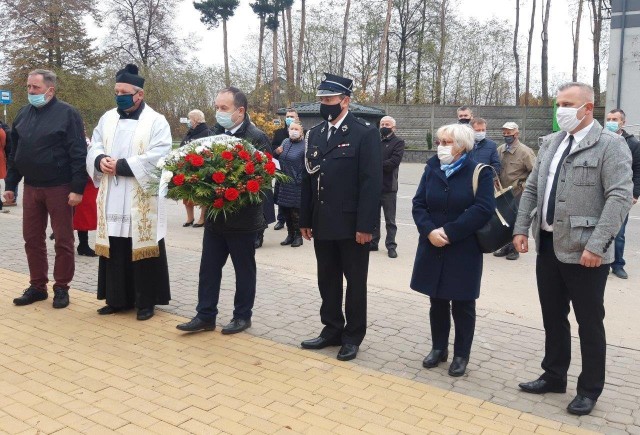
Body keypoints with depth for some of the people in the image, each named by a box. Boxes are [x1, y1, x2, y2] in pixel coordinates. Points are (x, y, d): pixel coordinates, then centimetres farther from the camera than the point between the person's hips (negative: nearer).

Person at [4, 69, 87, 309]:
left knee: (63, 240, 3)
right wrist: (10, 185, 12)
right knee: (32, 239, 10)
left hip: (59, 188, -6)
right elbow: (14, 153, 15)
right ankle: (37, 286, 23)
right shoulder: (23, 114, 11)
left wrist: (77, 188, -17)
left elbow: (78, 154, -13)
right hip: (31, 187, 6)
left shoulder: (67, 113, -8)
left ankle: (61, 288, 15)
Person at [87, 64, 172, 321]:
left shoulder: (156, 122, -4)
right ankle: (117, 299, 22)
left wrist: (121, 165, -17)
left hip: (142, 202, -5)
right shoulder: (108, 118, 14)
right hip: (111, 201, 5)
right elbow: (94, 147, 13)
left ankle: (146, 302, 13)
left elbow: (157, 158, -15)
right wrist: (101, 160, -11)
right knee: (114, 251, 10)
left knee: (141, 250, 2)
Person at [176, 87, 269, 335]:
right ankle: (205, 316, 22)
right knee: (209, 268, 10)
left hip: (243, 218, -6)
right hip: (215, 215, 6)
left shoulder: (256, 138, -11)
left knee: (244, 270, 10)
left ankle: (242, 316, 24)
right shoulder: (214, 134, 7)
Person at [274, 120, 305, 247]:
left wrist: (301, 180, -16)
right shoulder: (285, 142, 8)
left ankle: (298, 236, 15)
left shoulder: (304, 145, -11)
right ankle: (290, 234, 27)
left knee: (295, 210, 0)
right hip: (284, 183, 6)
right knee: (284, 208, 12)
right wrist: (276, 152, -4)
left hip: (297, 184, -6)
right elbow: (277, 157, 18)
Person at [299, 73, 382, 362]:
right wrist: (305, 220, 9)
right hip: (323, 224, 6)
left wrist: (365, 225, -17)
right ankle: (332, 330, 29)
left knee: (354, 282, 8)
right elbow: (308, 179, 12)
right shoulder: (315, 134, 11)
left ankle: (353, 337, 20)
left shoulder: (365, 133, -8)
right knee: (327, 280, 14)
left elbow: (371, 183, -13)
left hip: (352, 225, -6)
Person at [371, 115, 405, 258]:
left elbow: (394, 162, -15)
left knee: (390, 220, 3)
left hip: (388, 186, -4)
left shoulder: (398, 142, -2)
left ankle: (391, 246, 10)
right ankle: (373, 242, 25)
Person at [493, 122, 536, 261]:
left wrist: (524, 186, -13)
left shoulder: (524, 151, -12)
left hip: (518, 193, -5)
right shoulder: (500, 150, 5)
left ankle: (514, 249, 16)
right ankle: (507, 246, 27)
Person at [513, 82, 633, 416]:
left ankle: (589, 389, 24)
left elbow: (620, 197, -17)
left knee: (589, 324, 8)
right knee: (553, 318, 16)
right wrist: (521, 228, 5)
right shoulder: (549, 143, 11)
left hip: (584, 251, -6)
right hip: (548, 246, 6)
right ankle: (554, 376, 33)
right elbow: (531, 188, 15)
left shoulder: (610, 145, -9)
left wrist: (597, 245, -22)